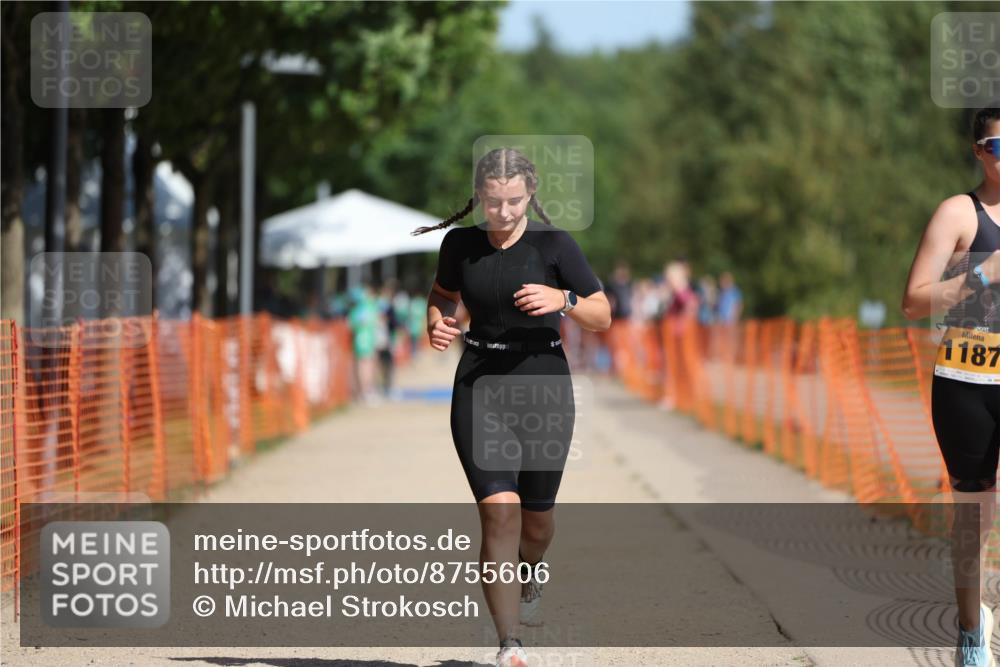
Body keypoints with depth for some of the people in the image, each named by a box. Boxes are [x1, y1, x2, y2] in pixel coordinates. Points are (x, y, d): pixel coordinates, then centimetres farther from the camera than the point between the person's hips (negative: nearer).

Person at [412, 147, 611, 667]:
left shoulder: (554, 244, -6)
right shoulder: (460, 244, 1)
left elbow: (603, 317, -1)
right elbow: (442, 294, 21)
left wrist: (563, 299, -21)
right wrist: (437, 323, -1)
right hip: (478, 385, 0)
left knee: (536, 517, 10)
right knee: (498, 510, -14)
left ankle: (529, 575, 48)